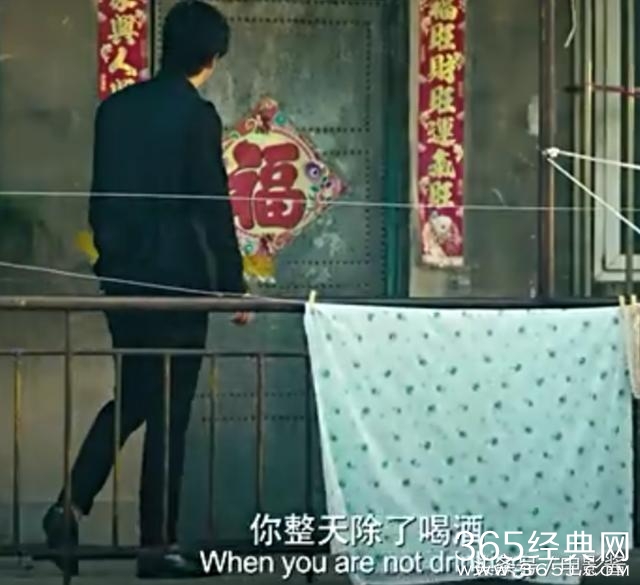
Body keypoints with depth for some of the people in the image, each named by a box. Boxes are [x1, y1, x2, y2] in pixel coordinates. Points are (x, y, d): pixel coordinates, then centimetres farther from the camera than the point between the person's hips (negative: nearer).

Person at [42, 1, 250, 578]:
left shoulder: (116, 108, 7)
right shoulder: (197, 114, -12)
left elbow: (101, 196, 12)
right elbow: (214, 207, -12)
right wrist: (235, 285, -6)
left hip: (122, 276, 6)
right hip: (176, 279, -6)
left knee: (133, 396, 18)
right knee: (168, 409, 1)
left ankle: (72, 505, 3)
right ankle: (158, 544, 4)